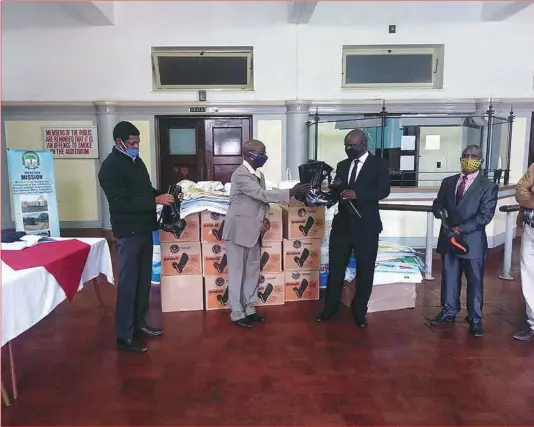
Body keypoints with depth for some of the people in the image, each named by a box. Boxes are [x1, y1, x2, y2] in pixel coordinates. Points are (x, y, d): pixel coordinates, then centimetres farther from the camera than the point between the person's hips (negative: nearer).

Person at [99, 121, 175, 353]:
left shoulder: (136, 161, 13)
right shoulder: (110, 167, -14)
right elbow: (121, 203, -23)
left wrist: (163, 195, 3)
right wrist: (156, 200, -23)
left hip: (144, 228, 9)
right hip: (128, 231, -9)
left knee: (144, 279, 15)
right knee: (128, 282, -2)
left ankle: (139, 322, 29)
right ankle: (124, 335, 8)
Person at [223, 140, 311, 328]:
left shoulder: (259, 174, 9)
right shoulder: (241, 175, -19)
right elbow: (262, 194, -26)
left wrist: (263, 218, -1)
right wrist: (291, 192, -27)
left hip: (253, 230, 8)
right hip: (238, 230, -8)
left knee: (252, 271, 14)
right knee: (237, 273, 3)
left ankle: (250, 309, 26)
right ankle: (237, 313, 14)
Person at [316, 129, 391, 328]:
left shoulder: (379, 164, -3)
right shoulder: (342, 165, 12)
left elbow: (384, 190, -16)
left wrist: (357, 194, -28)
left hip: (366, 226, -3)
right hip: (342, 224, 4)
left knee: (365, 271, 7)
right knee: (335, 268, 9)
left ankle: (359, 311, 23)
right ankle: (330, 307, 24)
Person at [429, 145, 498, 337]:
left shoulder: (488, 186, -5)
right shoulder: (448, 182, 10)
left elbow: (485, 216, -12)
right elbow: (437, 203, 15)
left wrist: (460, 229, -19)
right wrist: (440, 211, -10)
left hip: (472, 240, -4)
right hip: (448, 238, 4)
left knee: (475, 281, 6)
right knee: (449, 277, 14)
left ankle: (475, 319, 19)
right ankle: (449, 311, 29)